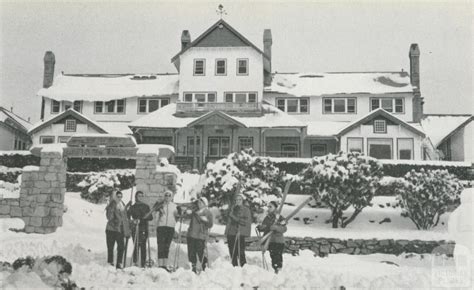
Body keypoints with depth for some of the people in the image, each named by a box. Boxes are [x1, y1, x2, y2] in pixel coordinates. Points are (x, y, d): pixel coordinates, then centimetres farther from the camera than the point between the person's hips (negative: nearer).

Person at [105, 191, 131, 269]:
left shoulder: (123, 206, 13)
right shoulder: (111, 206, -3)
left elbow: (125, 219, 18)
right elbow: (109, 217, -17)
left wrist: (127, 231, 15)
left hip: (120, 230, 4)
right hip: (111, 229, -4)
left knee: (121, 247, -2)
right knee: (110, 247, 2)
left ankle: (119, 263, 5)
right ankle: (110, 262, 11)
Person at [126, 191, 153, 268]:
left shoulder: (146, 206, 14)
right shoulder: (132, 207, 11)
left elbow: (151, 217, 8)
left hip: (144, 229, 1)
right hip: (135, 228, -1)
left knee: (143, 246, -5)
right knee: (136, 245, -8)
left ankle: (143, 264, -3)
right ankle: (135, 262, -2)